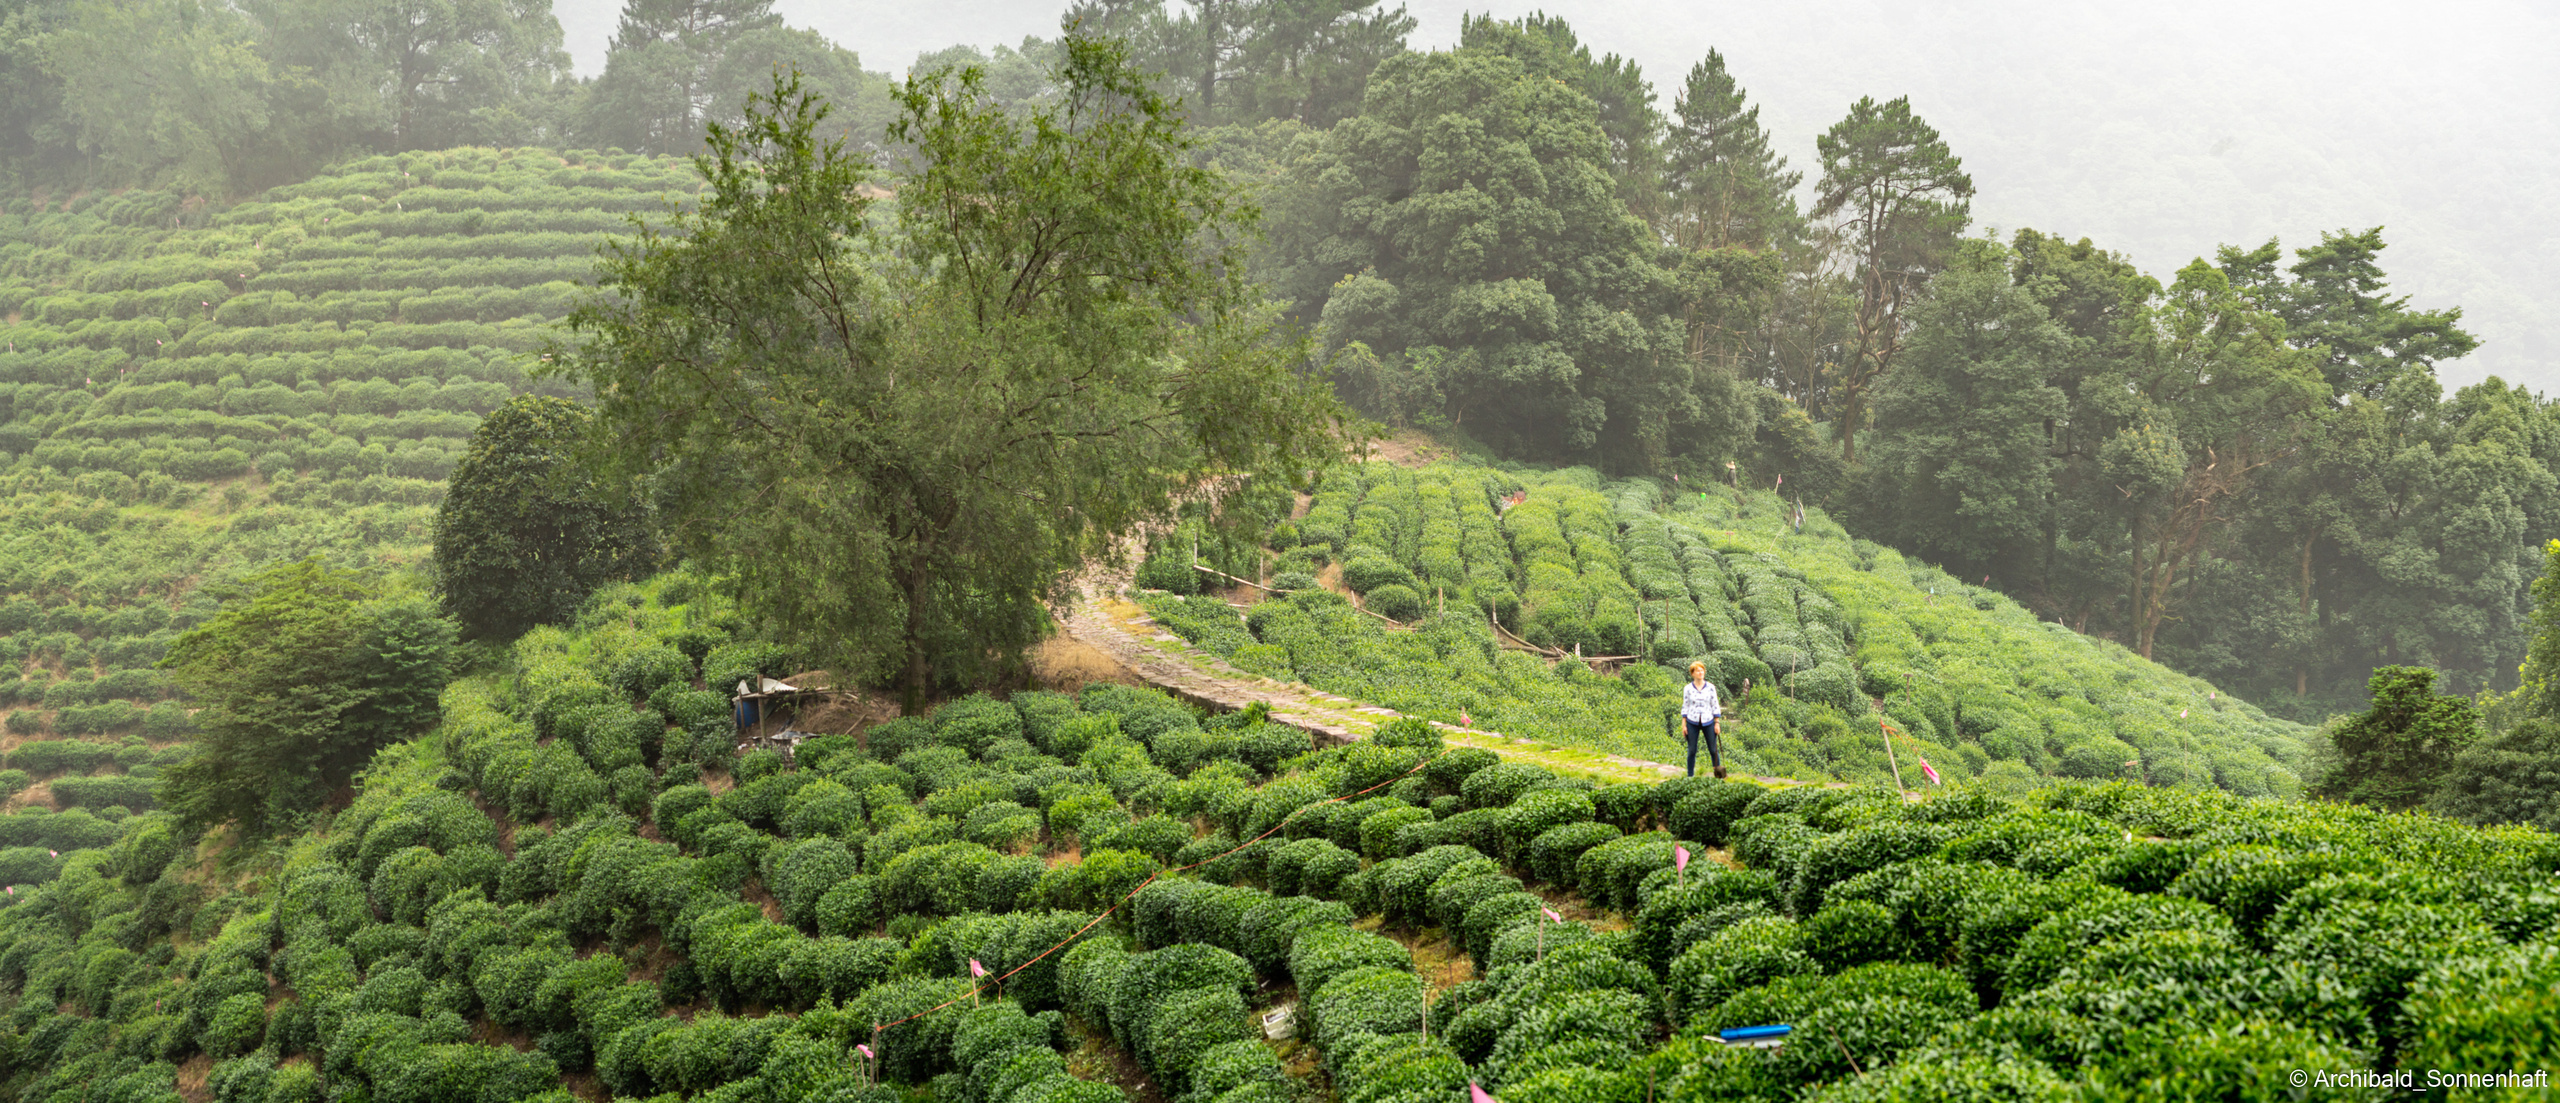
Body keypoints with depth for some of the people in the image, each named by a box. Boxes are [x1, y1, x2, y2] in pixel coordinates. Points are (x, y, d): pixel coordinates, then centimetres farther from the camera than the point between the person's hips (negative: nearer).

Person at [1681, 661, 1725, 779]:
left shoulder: (1710, 687, 1)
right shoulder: (1687, 689, 0)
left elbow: (1715, 706, 4)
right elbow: (1685, 707, 4)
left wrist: (1717, 723, 0)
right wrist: (1684, 724, 1)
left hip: (1708, 722, 0)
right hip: (1692, 722, 0)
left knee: (1713, 750, 3)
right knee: (1692, 751, 3)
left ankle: (1719, 774, 13)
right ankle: (1690, 776, 12)